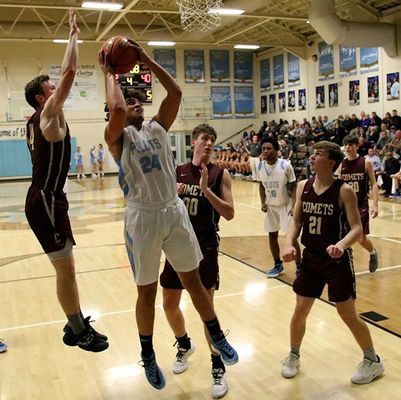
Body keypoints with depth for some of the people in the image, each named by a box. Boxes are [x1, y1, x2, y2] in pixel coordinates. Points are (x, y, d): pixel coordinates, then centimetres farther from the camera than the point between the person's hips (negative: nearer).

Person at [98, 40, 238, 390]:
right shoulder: (117, 137, -3)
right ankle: (148, 355, 31)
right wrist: (109, 74, -7)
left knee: (193, 280, 16)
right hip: (143, 217, -4)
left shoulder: (158, 128, 10)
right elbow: (116, 109, -23)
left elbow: (176, 93, 0)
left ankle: (217, 337, 33)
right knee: (147, 292, 10)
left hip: (175, 211, 4)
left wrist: (147, 60, 2)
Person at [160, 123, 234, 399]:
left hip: (206, 247, -4)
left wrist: (206, 189, -22)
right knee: (170, 304, 13)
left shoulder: (220, 174, -4)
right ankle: (185, 345, 41)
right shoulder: (177, 172, 6)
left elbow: (229, 214, -12)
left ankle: (218, 367, 17)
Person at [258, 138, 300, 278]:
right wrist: (263, 202, -2)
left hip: (285, 205, -5)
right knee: (272, 235, 11)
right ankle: (278, 265, 27)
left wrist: (294, 206, -20)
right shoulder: (260, 166, -5)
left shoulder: (285, 165, -19)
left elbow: (294, 186, -12)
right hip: (270, 206, 5)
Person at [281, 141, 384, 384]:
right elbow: (297, 222, 5)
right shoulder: (303, 186, 0)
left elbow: (357, 228, -16)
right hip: (310, 257, 5)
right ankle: (293, 356, 33)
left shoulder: (344, 191, -14)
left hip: (338, 260, -4)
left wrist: (342, 244, -36)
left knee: (348, 314, 5)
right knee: (300, 310, 10)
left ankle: (373, 361, 28)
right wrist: (289, 243, -12)